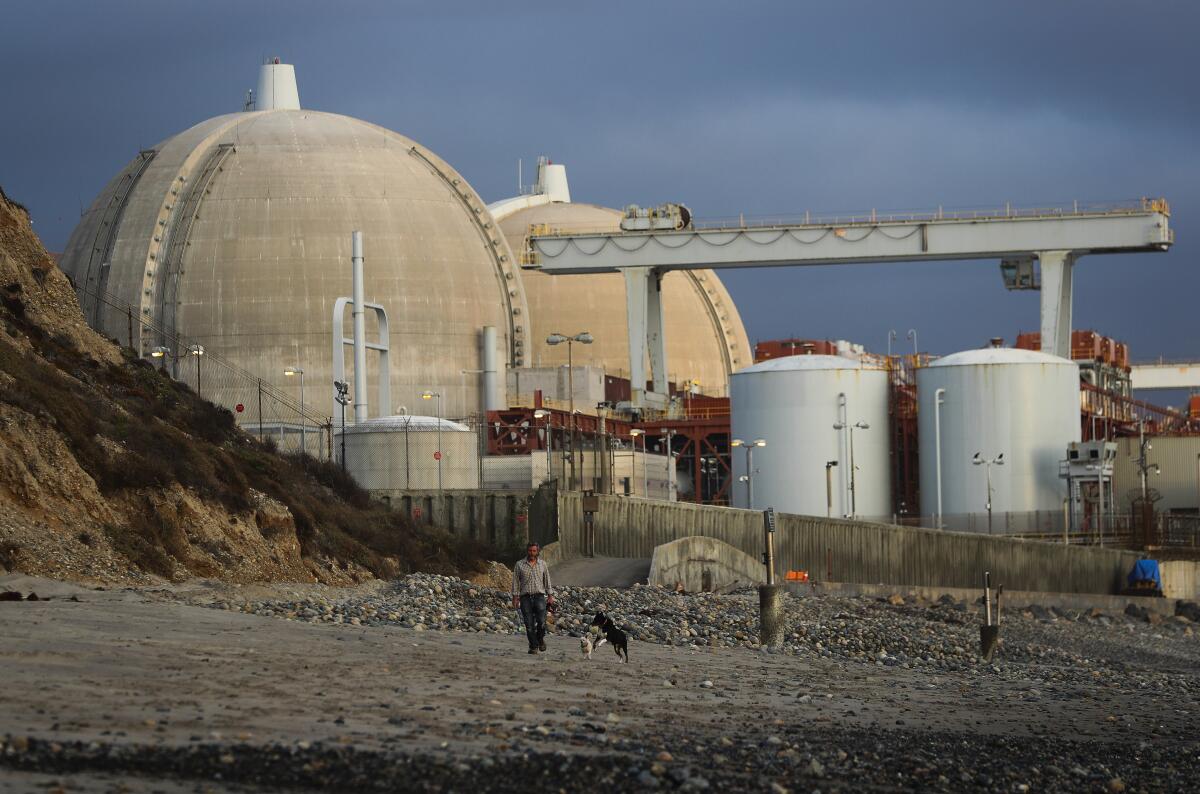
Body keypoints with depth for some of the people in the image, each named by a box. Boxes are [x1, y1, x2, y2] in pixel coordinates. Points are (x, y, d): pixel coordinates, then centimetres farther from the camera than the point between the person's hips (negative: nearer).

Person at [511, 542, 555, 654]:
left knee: (541, 621, -15)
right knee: (529, 624, -4)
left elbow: (547, 581, 15)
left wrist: (550, 596, 8)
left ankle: (541, 638, 12)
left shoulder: (542, 564, 10)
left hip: (539, 596, 0)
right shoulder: (519, 564, 5)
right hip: (525, 597, 0)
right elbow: (515, 582, 5)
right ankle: (533, 647, 4)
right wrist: (515, 598, -2)